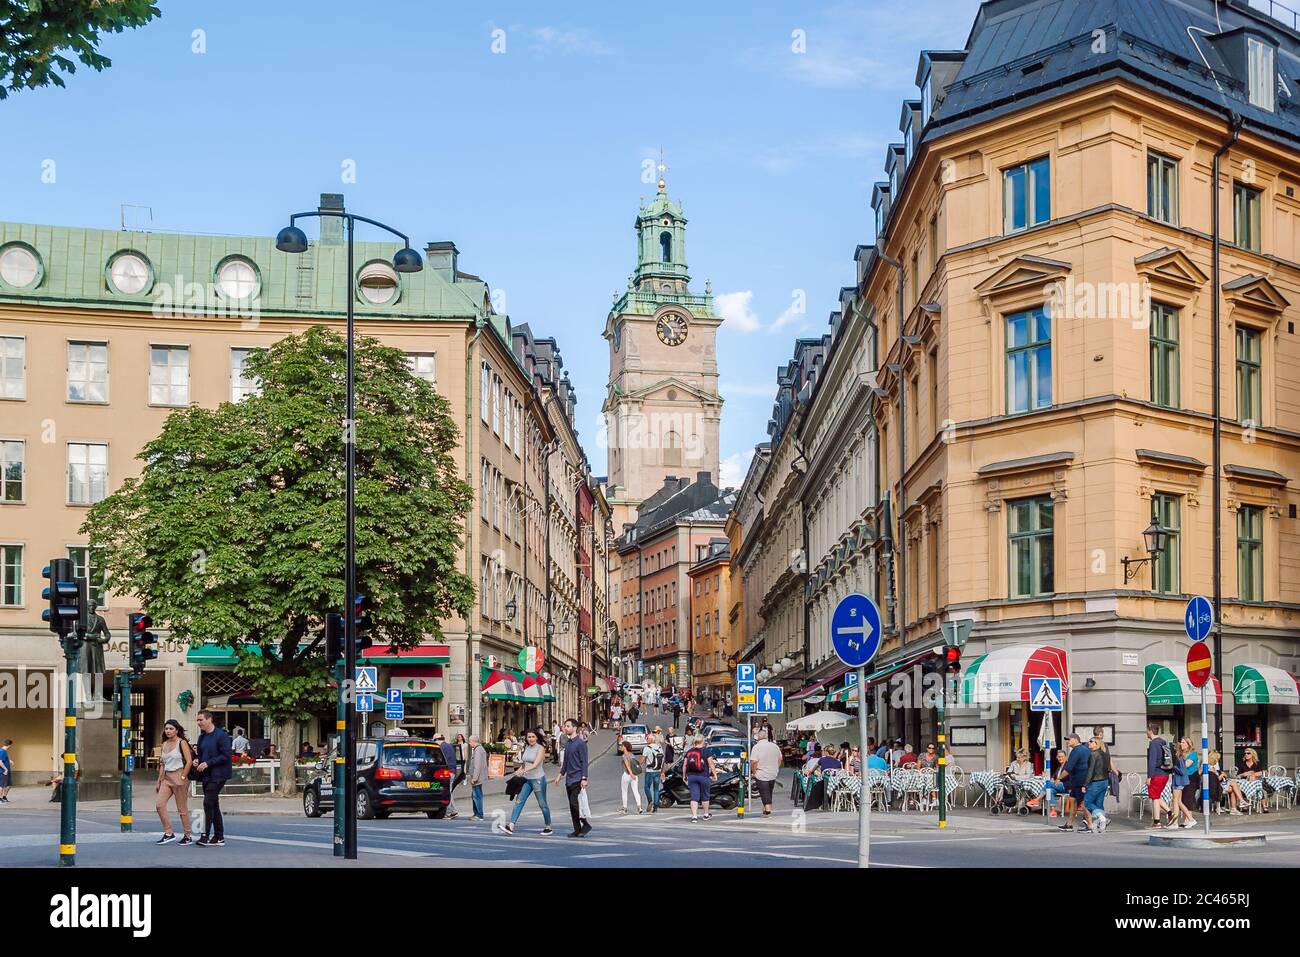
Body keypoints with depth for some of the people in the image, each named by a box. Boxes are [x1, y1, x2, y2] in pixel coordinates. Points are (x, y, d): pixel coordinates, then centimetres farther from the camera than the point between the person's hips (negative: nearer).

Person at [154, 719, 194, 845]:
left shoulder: (182, 742, -7)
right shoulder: (164, 744, 13)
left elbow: (189, 761, -12)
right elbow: (162, 764, 18)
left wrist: (182, 778, -14)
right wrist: (159, 781, 15)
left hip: (179, 777, -7)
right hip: (166, 778, 7)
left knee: (182, 808, -1)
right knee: (159, 804, -5)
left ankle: (187, 836, 8)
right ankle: (168, 833, 3)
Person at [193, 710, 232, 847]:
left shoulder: (221, 735, -11)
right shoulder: (202, 737, 15)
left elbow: (226, 755, -16)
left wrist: (207, 763, -19)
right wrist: (198, 762, 4)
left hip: (217, 775, -8)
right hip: (206, 776, 9)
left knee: (208, 802, -15)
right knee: (213, 805, 10)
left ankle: (206, 835, -14)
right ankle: (219, 837, 15)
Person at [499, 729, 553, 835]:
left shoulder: (540, 748, -11)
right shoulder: (526, 748, 9)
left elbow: (536, 764, -23)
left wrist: (523, 771, -34)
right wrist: (519, 771, 3)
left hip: (538, 779, -6)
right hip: (526, 779, 6)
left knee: (543, 804, 5)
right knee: (519, 801, -5)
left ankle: (548, 828, 18)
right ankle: (510, 826, -12)